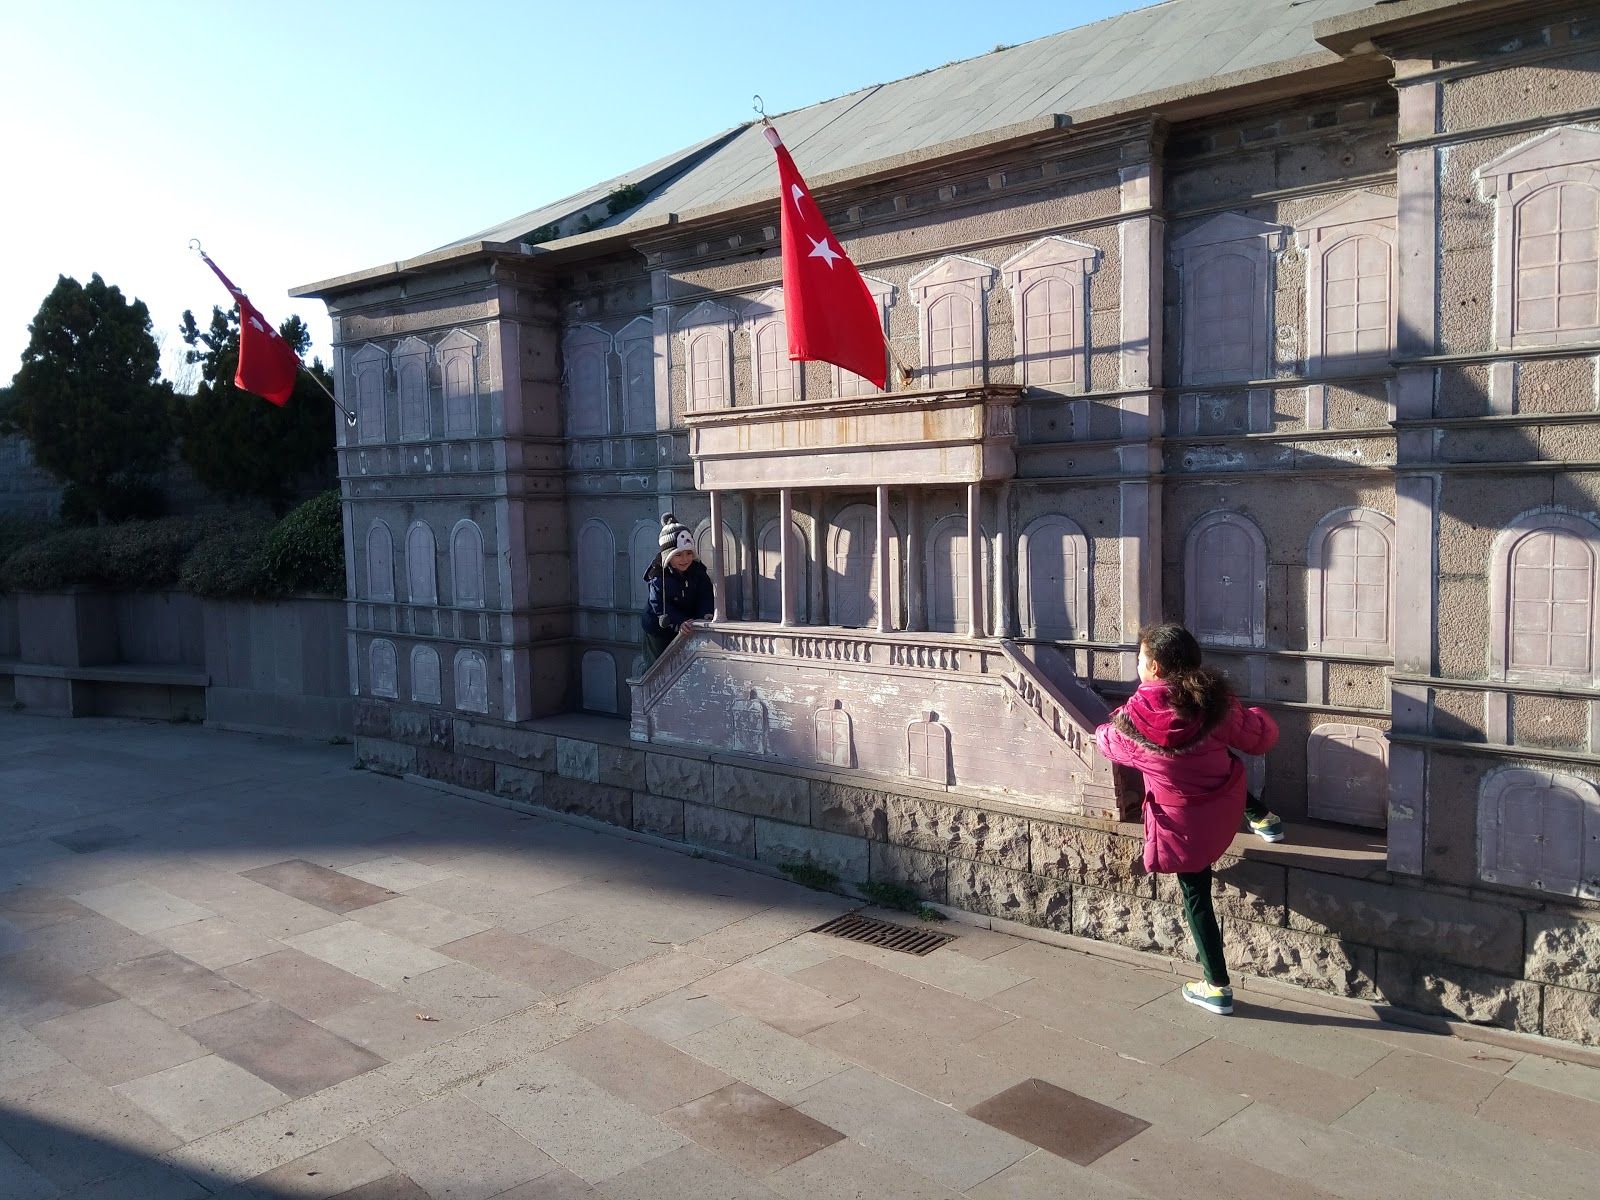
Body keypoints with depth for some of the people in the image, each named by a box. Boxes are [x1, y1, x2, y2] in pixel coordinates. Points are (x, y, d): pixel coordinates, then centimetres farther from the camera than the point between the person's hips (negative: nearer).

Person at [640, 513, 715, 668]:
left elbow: (706, 597, -15)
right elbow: (661, 606, -29)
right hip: (659, 628, -4)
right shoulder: (658, 576, -21)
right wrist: (679, 623, -45)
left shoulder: (698, 571, -9)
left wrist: (703, 617, -36)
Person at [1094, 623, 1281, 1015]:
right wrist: (1259, 717, 23)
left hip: (1182, 825, -3)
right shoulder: (1213, 703, -17)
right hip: (1227, 809, 3)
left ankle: (1217, 988, 25)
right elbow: (1258, 738, -1)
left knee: (1196, 896, 16)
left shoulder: (1135, 718, -23)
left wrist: (1101, 733, 26)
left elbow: (1108, 742, 1)